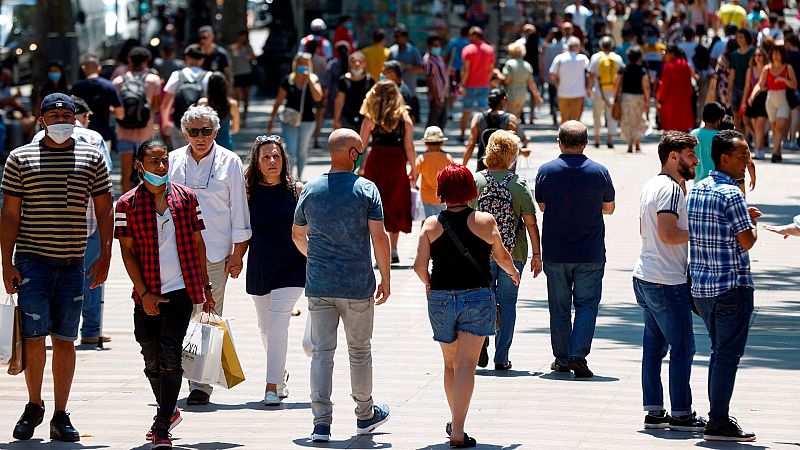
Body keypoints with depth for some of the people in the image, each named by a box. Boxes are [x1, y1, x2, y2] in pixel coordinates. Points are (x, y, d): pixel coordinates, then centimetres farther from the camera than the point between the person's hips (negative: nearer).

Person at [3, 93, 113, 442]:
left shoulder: (92, 158, 8)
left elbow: (104, 209, 10)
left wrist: (104, 256, 1)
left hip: (72, 262, 1)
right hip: (32, 260, -1)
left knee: (65, 339, 3)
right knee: (34, 335, -7)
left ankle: (60, 416, 10)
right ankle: (34, 406, 13)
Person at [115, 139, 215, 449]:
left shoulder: (186, 198, 5)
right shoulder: (128, 204, 1)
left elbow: (197, 243, 10)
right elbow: (127, 251, 0)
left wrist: (205, 287, 10)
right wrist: (144, 293, -7)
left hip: (181, 291, -1)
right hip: (147, 295, 1)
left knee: (169, 359, -11)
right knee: (152, 361, 10)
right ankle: (168, 412, 34)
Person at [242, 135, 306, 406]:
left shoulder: (296, 191, -4)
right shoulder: (249, 193, 0)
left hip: (291, 268, -3)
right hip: (259, 268, 3)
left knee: (276, 324, -15)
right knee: (266, 328, 14)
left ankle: (272, 386, -12)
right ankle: (281, 375, 37)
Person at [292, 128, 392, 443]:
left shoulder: (311, 190, 3)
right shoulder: (366, 190, -7)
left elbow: (297, 235, 15)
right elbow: (379, 238, -10)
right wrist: (385, 278, 0)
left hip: (319, 286, 2)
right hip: (357, 287, -2)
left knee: (322, 352, 2)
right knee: (359, 351, 13)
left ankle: (321, 422, -8)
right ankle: (365, 415, 28)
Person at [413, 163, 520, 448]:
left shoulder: (431, 225, -3)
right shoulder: (485, 221, -4)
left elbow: (420, 266, -6)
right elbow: (501, 256, 10)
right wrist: (513, 273, 31)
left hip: (440, 298, 2)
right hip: (476, 298, -2)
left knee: (450, 364, 19)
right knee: (466, 365, -6)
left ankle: (455, 422, 33)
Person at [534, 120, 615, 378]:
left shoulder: (546, 171, -6)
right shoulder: (599, 172, -6)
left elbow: (542, 206, 7)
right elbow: (609, 208, 6)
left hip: (555, 252, 1)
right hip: (590, 253, -1)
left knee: (559, 307, 11)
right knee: (586, 304, 5)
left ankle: (562, 358, 16)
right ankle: (578, 355, -10)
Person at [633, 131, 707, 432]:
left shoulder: (651, 186, 16)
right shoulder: (671, 189, -15)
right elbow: (668, 234, -24)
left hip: (645, 278, 10)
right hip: (667, 282, -10)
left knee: (654, 346, 11)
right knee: (682, 347, -4)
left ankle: (654, 411, 13)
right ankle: (680, 413, -1)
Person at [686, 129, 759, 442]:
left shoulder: (696, 190, 10)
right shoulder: (731, 194, -16)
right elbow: (747, 241, -16)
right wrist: (752, 222, 5)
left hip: (701, 286, 8)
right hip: (732, 286, -8)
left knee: (719, 352, 17)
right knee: (728, 355, -4)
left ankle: (718, 417, 21)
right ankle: (718, 423, -5)